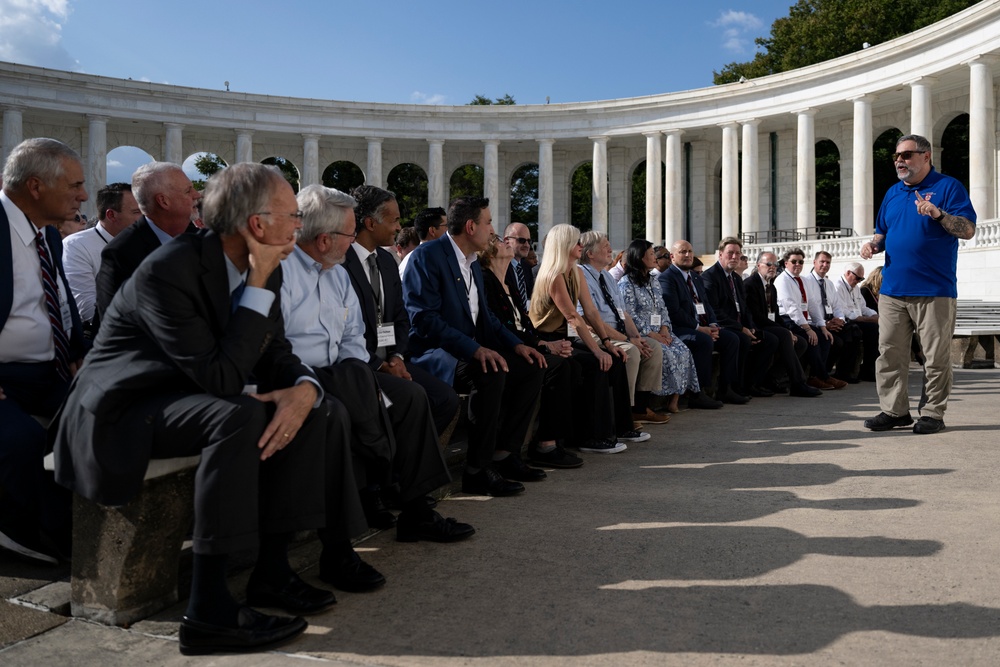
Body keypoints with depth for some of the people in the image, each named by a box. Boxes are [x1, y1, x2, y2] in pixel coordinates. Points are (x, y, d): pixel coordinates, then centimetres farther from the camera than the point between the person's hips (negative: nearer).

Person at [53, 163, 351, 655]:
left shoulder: (262, 271, -2)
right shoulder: (168, 269, -25)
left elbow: (274, 353, 2)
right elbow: (222, 378, -31)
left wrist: (303, 388, -21)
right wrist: (258, 287, -27)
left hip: (189, 399, 8)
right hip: (122, 411, -8)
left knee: (308, 411, -9)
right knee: (238, 416, -33)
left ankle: (272, 568, -3)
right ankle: (207, 610, -27)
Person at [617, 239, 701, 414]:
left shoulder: (653, 282, 20)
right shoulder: (626, 283, -5)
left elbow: (663, 309, 17)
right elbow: (630, 315, -13)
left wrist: (664, 328, -3)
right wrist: (651, 334, -16)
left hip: (659, 332, 7)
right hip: (639, 334, -7)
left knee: (683, 351, -17)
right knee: (666, 353, -29)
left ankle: (675, 399, -19)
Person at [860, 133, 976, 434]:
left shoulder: (948, 187, 1)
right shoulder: (892, 193, 17)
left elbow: (968, 230, -8)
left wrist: (937, 214, -23)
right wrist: (873, 244, 4)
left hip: (934, 290, -5)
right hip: (893, 289, 5)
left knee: (936, 356, 1)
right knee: (889, 352, 4)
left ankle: (934, 413, 11)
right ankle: (894, 410, 13)